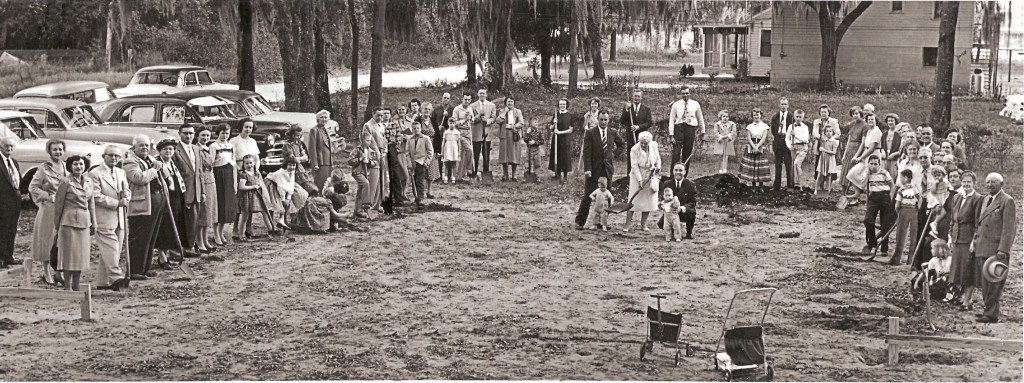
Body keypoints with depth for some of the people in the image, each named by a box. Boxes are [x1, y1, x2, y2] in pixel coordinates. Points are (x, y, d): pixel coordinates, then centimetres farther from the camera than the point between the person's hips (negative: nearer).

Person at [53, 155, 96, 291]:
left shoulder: (88, 182, 10)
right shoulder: (66, 182, -7)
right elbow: (58, 204, -4)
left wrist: (93, 223, 15)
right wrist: (57, 224, -2)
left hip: (84, 222, 6)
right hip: (69, 220, -6)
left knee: (81, 254, 7)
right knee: (69, 254, -2)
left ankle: (76, 286, 14)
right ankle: (67, 286, 4)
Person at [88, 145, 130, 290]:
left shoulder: (121, 173, 18)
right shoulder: (95, 174, -6)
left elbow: (127, 192, 22)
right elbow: (96, 197, -14)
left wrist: (126, 196, -3)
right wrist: (117, 203, -15)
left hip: (120, 219, 7)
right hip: (104, 220, -7)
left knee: (111, 252, 8)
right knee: (110, 250, -13)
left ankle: (103, 282, 13)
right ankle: (116, 277, -16)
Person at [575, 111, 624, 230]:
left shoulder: (613, 133, 6)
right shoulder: (590, 133, -5)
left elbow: (622, 143, 27)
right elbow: (586, 152, -11)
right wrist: (587, 169, -18)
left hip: (608, 169, 4)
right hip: (594, 169, -4)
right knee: (588, 196, -4)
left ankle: (602, 221, 14)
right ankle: (580, 222, 0)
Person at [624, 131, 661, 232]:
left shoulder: (654, 145, -5)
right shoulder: (634, 149, -18)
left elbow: (657, 157, 14)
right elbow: (635, 166, -20)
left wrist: (658, 166, -5)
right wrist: (639, 180, -26)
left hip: (651, 177, 4)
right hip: (637, 176, -4)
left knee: (649, 201, 4)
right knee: (633, 200, -6)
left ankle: (643, 224, 12)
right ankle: (627, 224, -4)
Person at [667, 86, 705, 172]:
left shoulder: (695, 104, 6)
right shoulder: (676, 105, 3)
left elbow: (700, 118, 16)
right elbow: (671, 120, 2)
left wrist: (703, 131, 20)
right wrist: (671, 135, -5)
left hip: (691, 129, 1)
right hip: (679, 128, -1)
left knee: (687, 154, 5)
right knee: (676, 153, -10)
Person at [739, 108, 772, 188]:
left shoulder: (764, 126, 4)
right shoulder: (749, 126, 9)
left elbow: (763, 138, -4)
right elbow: (749, 138, 1)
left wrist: (757, 147, -15)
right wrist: (754, 147, -14)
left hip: (761, 147, -2)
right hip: (751, 148, 2)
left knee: (760, 166, -4)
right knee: (751, 166, -2)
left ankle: (761, 184, 0)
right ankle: (753, 184, 4)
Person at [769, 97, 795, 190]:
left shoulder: (791, 116, -1)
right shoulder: (775, 117, 10)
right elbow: (773, 130, 12)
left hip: (787, 140, -4)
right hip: (778, 141, 4)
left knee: (789, 164, -4)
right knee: (778, 165, 9)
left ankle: (790, 184, 1)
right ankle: (777, 185, 15)